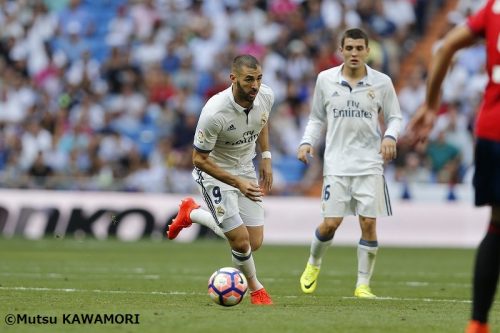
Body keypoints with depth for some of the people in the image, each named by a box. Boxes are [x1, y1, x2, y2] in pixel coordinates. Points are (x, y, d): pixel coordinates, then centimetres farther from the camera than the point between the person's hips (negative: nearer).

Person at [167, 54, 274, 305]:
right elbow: (199, 159, -23)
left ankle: (192, 213, 27)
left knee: (254, 244, 4)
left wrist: (266, 157, 3)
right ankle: (255, 288, 21)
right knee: (241, 243, -13)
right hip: (214, 173, -6)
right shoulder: (214, 113, -34)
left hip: (246, 169, 6)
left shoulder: (266, 96, -15)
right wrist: (238, 183, -29)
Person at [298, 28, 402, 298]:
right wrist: (307, 142, -2)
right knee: (331, 223, -5)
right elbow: (317, 118, 13)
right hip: (336, 163, 0)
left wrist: (390, 137, -12)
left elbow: (394, 117, 8)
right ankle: (313, 264, 25)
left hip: (370, 164, 0)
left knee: (369, 223, -5)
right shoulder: (325, 79, 3)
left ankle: (363, 284, 6)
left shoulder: (381, 82, 0)